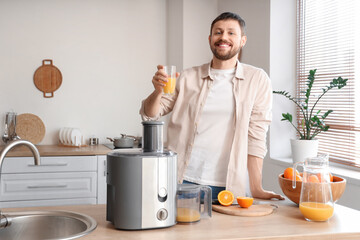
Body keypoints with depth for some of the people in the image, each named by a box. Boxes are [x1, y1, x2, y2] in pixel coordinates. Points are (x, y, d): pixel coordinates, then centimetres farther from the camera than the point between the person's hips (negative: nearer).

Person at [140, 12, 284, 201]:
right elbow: (149, 115, 7)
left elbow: (255, 137, -2)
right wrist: (158, 91, -14)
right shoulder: (188, 77, 6)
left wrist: (256, 189, -4)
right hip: (183, 181, 1)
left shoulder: (257, 79, 2)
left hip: (229, 187, -1)